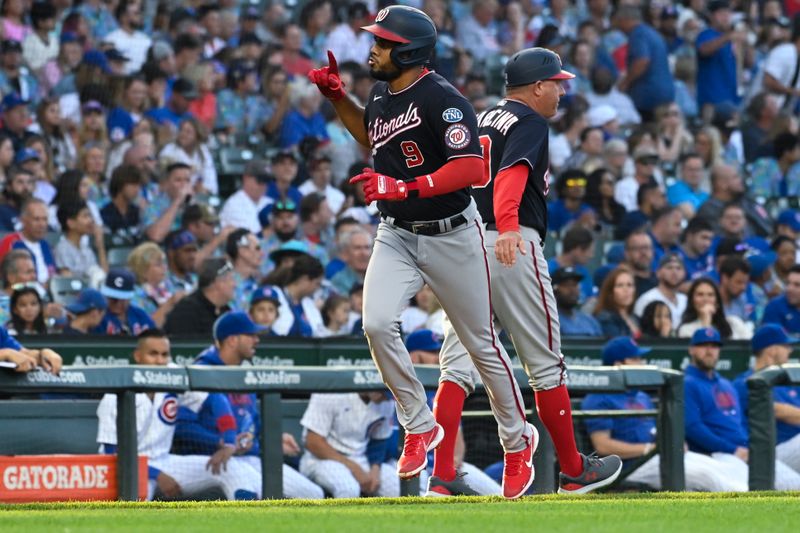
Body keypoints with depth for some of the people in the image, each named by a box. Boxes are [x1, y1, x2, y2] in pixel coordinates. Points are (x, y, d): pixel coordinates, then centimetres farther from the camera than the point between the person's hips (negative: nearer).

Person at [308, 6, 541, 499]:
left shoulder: (441, 99, -21)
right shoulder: (381, 94, 4)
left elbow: (472, 168, -30)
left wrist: (404, 188, -34)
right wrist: (337, 97, 13)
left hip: (451, 235, -6)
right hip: (397, 235, 6)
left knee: (481, 343, 7)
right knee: (377, 324, -18)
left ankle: (517, 441, 27)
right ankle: (420, 427, -1)